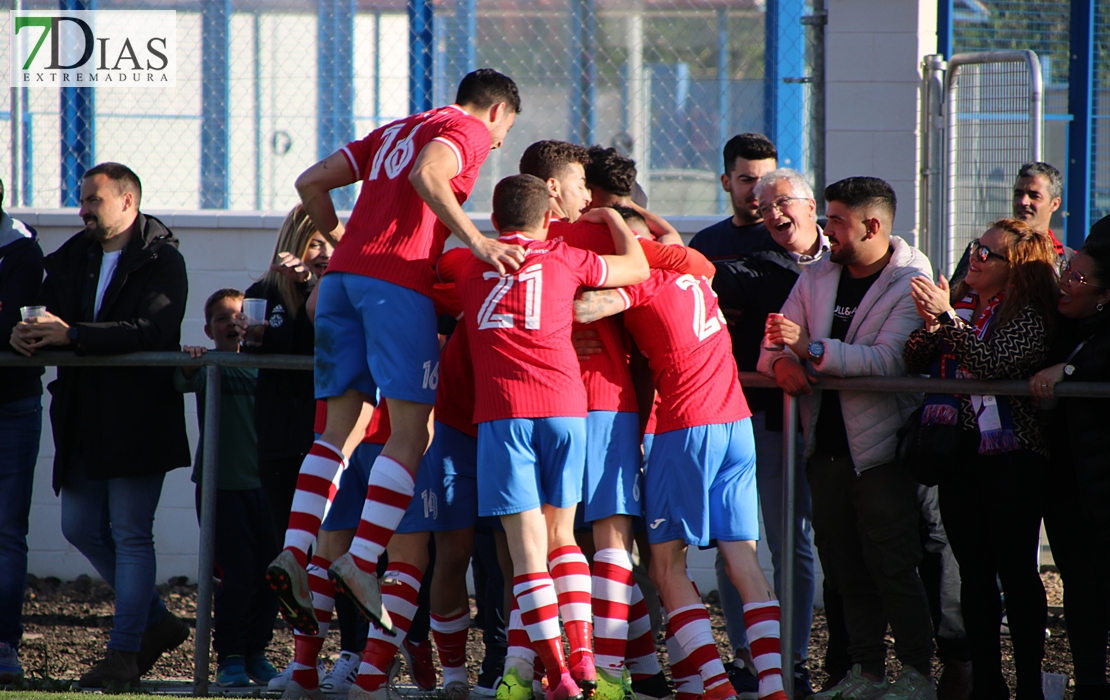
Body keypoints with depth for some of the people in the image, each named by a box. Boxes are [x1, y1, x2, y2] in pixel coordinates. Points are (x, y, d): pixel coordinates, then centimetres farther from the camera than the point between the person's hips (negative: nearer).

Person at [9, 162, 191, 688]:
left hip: (138, 421, -7)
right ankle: (156, 621, 23)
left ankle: (124, 653, 0)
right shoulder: (73, 258, 14)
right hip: (83, 422, 8)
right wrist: (29, 332, -14)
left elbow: (151, 330, -21)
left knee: (130, 534, -5)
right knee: (81, 526, 9)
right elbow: (50, 313, 12)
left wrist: (71, 335, -27)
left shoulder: (162, 261, -8)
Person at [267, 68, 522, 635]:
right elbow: (426, 175, -16)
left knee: (340, 430, 8)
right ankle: (361, 563, -16)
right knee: (411, 435, -6)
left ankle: (293, 554, -4)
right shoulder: (470, 131, 6)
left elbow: (312, 182, 23)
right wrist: (476, 241, -21)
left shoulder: (394, 131, 28)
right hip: (400, 281, -7)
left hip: (342, 276, 7)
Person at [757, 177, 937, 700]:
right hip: (827, 445, 6)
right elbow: (772, 349, 12)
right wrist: (782, 362, -13)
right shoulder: (816, 277, 12)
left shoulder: (910, 284, -8)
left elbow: (887, 359, -21)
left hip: (880, 449, -6)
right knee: (844, 566, 8)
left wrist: (809, 348, -27)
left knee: (892, 566, -7)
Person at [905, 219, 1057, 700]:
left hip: (1010, 456, -6)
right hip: (959, 455, 6)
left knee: (1016, 570, -3)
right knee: (974, 571, 7)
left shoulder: (1027, 314, -6)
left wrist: (949, 318, -20)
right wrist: (931, 325, -13)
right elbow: (913, 363, 5)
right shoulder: (960, 302, 11)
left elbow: (995, 363, -22)